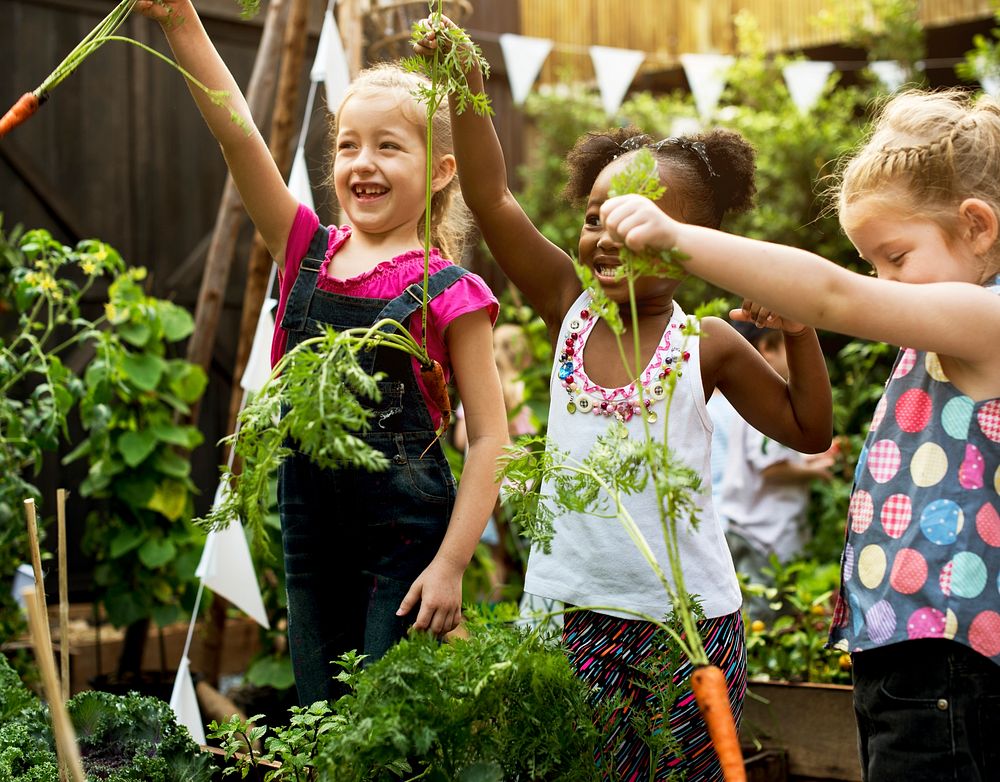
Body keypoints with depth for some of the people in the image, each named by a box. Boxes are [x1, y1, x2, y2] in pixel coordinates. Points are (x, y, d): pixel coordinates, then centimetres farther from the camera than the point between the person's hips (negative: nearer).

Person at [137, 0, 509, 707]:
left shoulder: (449, 295, -8)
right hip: (312, 526, 5)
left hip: (406, 529, -5)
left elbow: (489, 436, -9)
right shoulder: (308, 253, 4)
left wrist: (450, 564, -14)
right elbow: (239, 138, -7)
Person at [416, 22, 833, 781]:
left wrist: (800, 330, -8)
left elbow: (809, 430, 7)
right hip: (573, 609, 1)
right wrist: (466, 84, -15)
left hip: (691, 617, -1)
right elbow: (492, 199, -7)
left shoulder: (706, 344, -3)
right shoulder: (569, 308, 1)